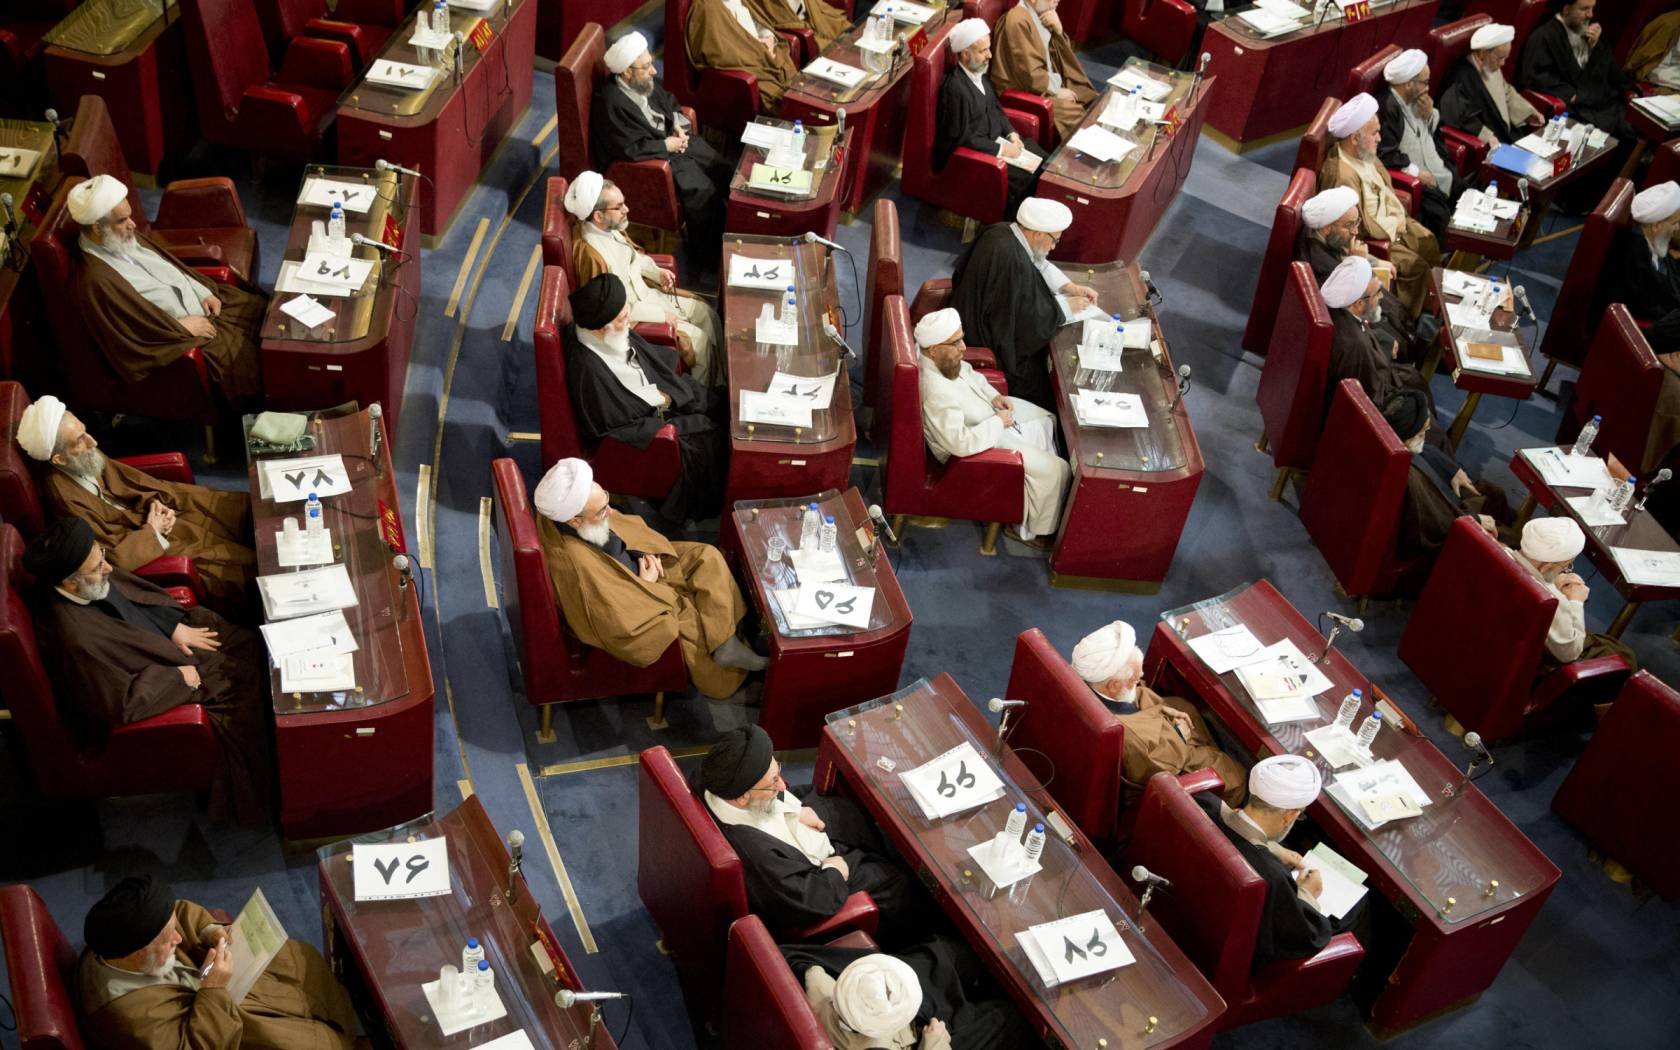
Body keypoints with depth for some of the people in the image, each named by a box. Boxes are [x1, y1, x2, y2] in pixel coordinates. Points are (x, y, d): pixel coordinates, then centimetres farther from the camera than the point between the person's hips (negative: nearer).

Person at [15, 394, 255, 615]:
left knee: (242, 508, 9)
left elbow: (132, 479, 9)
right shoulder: (63, 497, -32)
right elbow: (112, 556, -28)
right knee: (242, 562, -11)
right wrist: (152, 530, -15)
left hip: (150, 513, 8)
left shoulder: (87, 461, -10)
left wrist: (156, 502, -8)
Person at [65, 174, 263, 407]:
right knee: (241, 356, -17)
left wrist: (203, 291, 2)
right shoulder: (95, 280, -27)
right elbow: (133, 327, -25)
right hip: (175, 338, -9)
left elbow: (168, 264, 13)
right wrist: (182, 325, -18)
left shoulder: (123, 237, 0)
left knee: (257, 308, 6)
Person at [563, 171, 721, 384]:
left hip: (645, 294, 9)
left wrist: (656, 271, 1)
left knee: (706, 313, 9)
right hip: (629, 316, -9)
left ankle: (718, 383, 23)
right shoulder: (591, 255, -34)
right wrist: (660, 314, -21)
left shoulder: (610, 228, -7)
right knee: (698, 339, -9)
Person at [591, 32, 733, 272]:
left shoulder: (647, 82, -1)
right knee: (702, 192, -21)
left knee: (725, 172, -1)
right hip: (655, 158, -9)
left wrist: (678, 125, -3)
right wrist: (668, 144, -19)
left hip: (675, 138, 9)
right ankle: (704, 256, -4)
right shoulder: (610, 104, -27)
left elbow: (671, 104, 17)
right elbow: (630, 149, -28)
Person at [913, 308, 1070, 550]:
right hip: (982, 444, -9)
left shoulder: (943, 359, -12)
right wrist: (998, 422, -25)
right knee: (1057, 471, -8)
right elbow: (962, 443, -39)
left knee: (1046, 421, 23)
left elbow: (970, 373, 11)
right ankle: (1033, 530, 14)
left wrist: (994, 396, -5)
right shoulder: (936, 393, -40)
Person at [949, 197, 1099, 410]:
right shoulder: (1014, 262, -33)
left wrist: (1071, 287, 5)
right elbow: (1032, 320, -24)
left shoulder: (1002, 232, -7)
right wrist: (1067, 306, -9)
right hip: (987, 344, -9)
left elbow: (1040, 267, 11)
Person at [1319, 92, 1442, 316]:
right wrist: (1395, 225, -16)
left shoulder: (1363, 154, -6)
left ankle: (1424, 298, 34)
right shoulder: (1343, 176, -36)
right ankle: (1407, 318, 12)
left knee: (1429, 244, 13)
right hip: (1372, 239, -9)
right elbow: (1360, 228, -31)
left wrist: (1399, 217, -2)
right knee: (1416, 267, -10)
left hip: (1392, 222, 9)